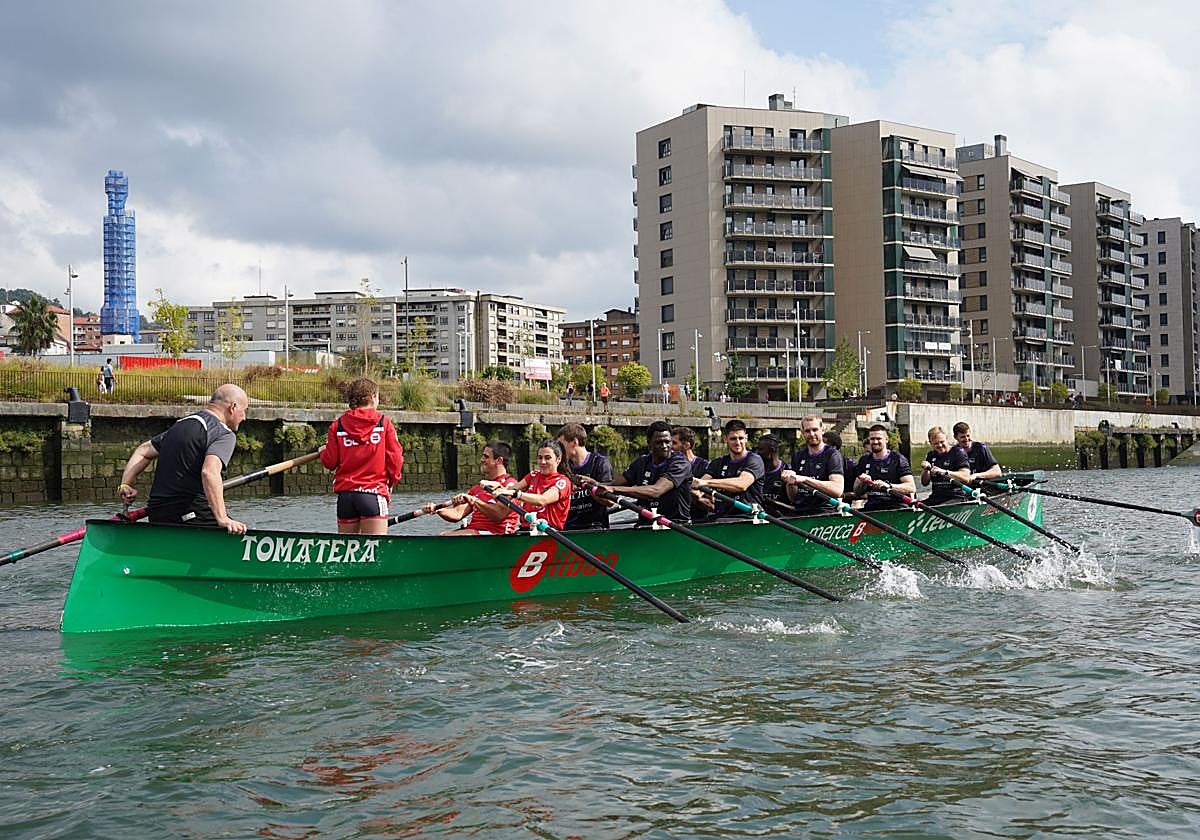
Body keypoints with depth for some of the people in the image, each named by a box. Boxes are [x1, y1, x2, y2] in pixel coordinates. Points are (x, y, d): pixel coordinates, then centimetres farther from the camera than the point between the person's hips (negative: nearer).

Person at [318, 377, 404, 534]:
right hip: (373, 494, -3)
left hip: (345, 495, 3)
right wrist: (391, 482, 15)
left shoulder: (337, 426, 4)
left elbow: (330, 462, 3)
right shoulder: (384, 423, 0)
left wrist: (322, 452, 25)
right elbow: (395, 459, -2)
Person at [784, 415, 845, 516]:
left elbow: (838, 490, -18)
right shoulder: (797, 456, 16)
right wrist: (790, 482, -4)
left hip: (824, 513, -5)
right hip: (799, 513, 5)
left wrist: (805, 479, -20)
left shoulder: (833, 455, -1)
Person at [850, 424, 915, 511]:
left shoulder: (898, 459, 4)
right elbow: (856, 492, 18)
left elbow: (912, 488, -7)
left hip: (895, 506, -4)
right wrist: (862, 483, -4)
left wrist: (888, 486, -20)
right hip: (871, 508, 5)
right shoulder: (864, 460, 17)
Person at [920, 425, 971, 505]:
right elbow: (925, 483, 17)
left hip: (956, 497, -5)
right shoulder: (931, 456, 17)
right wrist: (925, 470, -3)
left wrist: (944, 472, -24)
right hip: (936, 498, 5)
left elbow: (966, 477, -13)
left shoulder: (958, 452, 2)